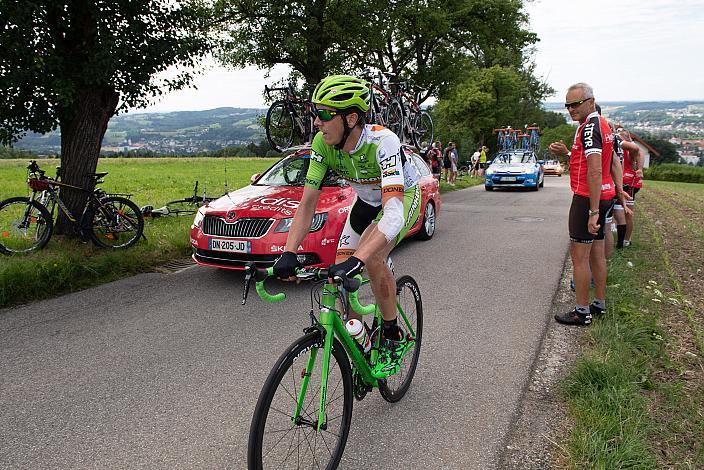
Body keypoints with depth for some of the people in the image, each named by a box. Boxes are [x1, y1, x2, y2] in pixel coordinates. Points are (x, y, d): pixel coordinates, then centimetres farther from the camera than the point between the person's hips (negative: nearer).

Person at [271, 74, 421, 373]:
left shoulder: (382, 142, -39)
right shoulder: (323, 143, -23)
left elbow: (393, 213, -50)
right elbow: (307, 203, -21)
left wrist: (357, 259, -62)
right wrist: (289, 252, -35)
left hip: (403, 196, -5)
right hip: (366, 201, 5)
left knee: (370, 258, -30)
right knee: (340, 274, -5)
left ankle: (393, 337, -7)